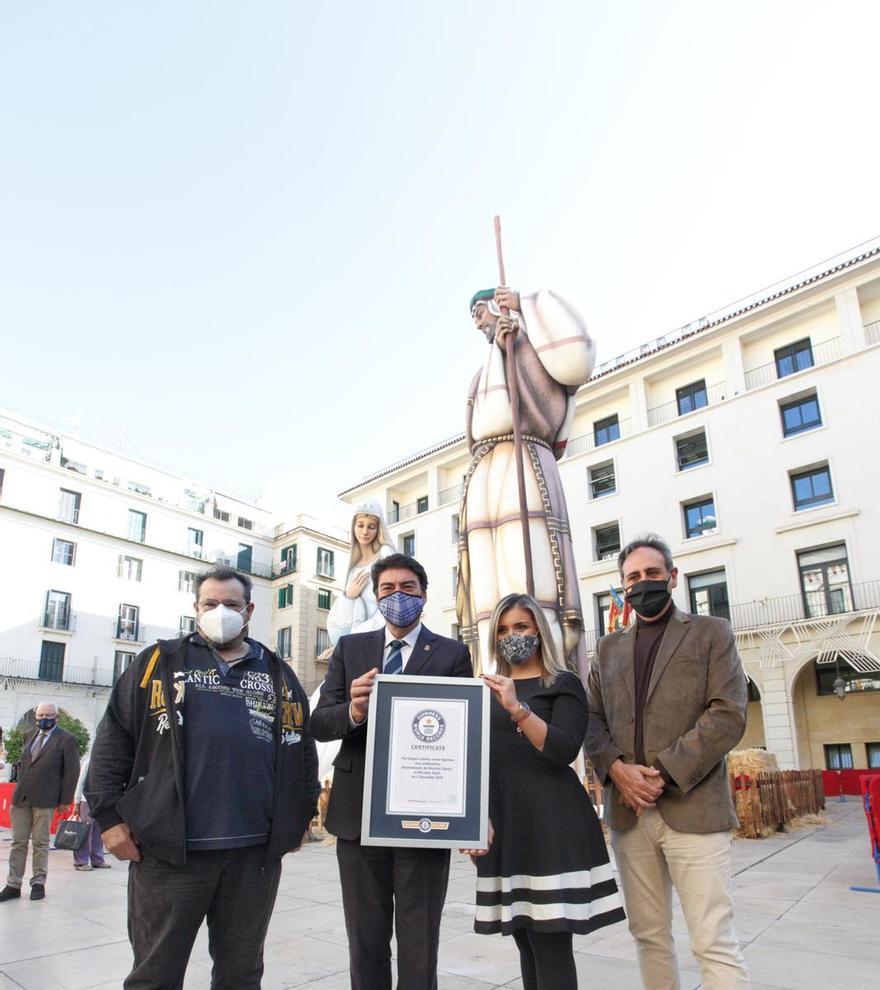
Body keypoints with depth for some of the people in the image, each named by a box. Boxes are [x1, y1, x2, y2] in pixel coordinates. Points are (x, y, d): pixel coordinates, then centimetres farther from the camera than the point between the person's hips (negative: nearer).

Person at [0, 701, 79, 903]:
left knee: (40, 843, 4)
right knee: (18, 842, 7)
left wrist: (65, 800, -7)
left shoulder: (66, 740, -4)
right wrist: (19, 789, 12)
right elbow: (23, 764, 19)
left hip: (44, 799, -5)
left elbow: (72, 771, -5)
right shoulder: (28, 736, 14)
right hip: (21, 797, 5)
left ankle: (38, 883, 14)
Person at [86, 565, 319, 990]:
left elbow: (303, 750, 14)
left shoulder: (279, 675, 10)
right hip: (168, 849, -2)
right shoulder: (160, 662, 5)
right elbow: (113, 740, 3)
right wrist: (110, 815, -3)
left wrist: (300, 818, 10)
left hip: (255, 851, 2)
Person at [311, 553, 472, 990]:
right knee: (365, 943, 17)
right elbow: (319, 722, 0)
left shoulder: (452, 653, 0)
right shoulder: (349, 648, 7)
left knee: (419, 946, 10)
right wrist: (353, 711, -23)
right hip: (359, 814, 2)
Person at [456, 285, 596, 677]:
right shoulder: (483, 375, 35)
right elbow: (481, 424, 11)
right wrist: (501, 347, -2)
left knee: (531, 587, -19)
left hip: (524, 471, -6)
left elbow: (574, 362, -6)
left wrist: (527, 305, 4)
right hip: (481, 481, 6)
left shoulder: (533, 343, 18)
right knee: (488, 597, -6)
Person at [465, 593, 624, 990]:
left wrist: (517, 709, -28)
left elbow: (564, 750, -16)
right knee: (526, 941, 10)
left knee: (552, 942, -5)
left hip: (549, 823, -5)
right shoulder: (489, 689, 14)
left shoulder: (563, 684, -1)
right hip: (502, 824, 5)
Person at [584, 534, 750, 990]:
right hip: (627, 811, 4)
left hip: (692, 808, -4)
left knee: (715, 943, -4)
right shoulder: (609, 647, 16)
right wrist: (616, 768, -9)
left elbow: (728, 715, -5)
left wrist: (665, 774, -13)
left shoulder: (711, 632, 5)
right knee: (649, 935, 11)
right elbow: (592, 720, 11)